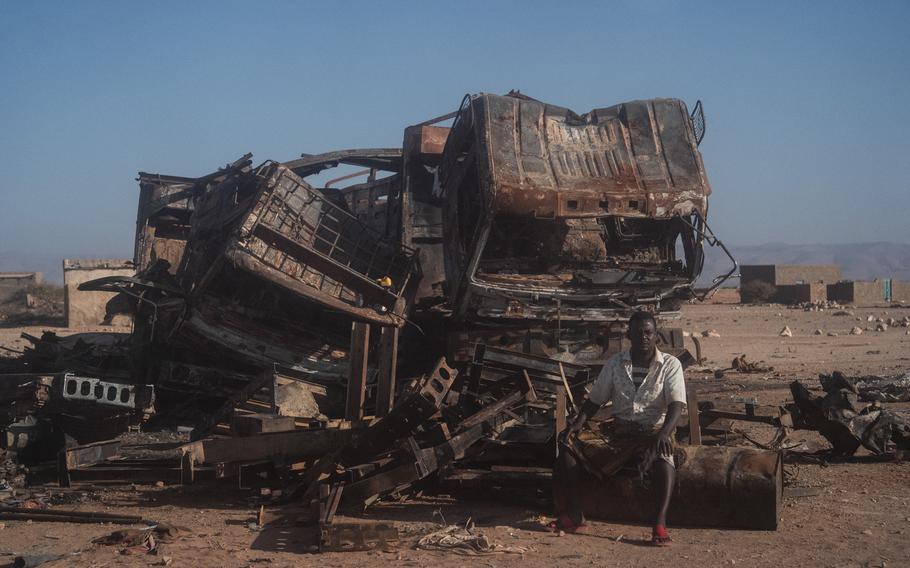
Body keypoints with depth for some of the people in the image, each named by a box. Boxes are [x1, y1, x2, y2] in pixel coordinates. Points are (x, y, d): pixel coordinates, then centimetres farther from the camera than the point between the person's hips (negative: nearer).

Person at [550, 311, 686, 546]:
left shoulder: (670, 365, -1)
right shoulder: (615, 363, 10)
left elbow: (676, 404, -12)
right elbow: (594, 400, 13)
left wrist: (664, 433, -32)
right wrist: (578, 423, -7)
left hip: (653, 431, -4)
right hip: (619, 431, 4)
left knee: (662, 456, -40)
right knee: (569, 443, -18)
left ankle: (660, 524, -44)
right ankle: (573, 517, -15)